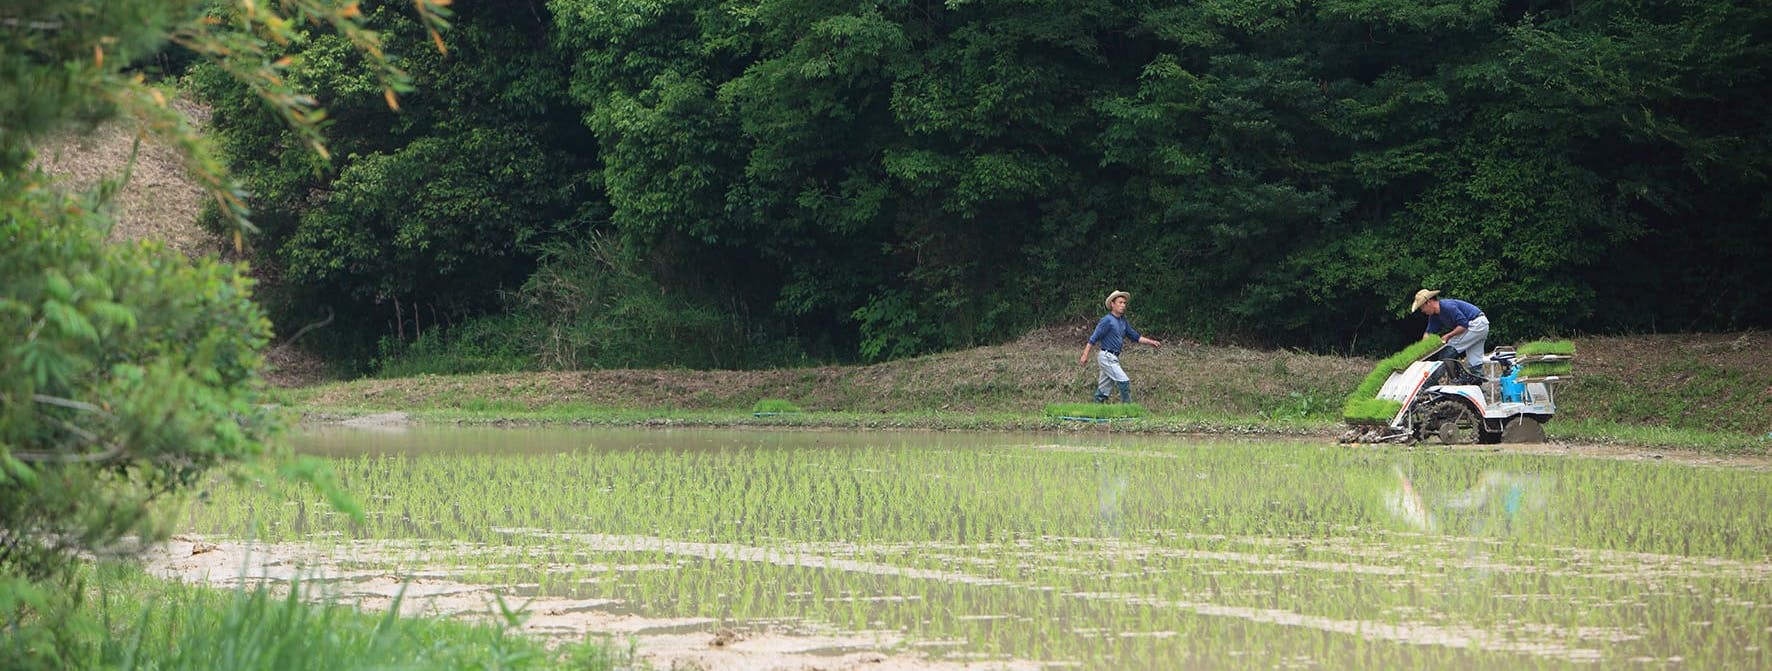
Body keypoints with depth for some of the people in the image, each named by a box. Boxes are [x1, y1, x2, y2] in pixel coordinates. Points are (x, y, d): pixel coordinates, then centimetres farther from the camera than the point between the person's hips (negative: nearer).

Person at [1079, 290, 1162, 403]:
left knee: (1104, 389, 9)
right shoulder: (1107, 320, -12)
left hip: (1114, 358, 8)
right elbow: (1094, 338, -14)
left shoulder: (1123, 321, 13)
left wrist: (1150, 342, 12)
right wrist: (1085, 355, -17)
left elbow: (1134, 336, 21)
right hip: (1106, 357, -8)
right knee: (1124, 382, -10)